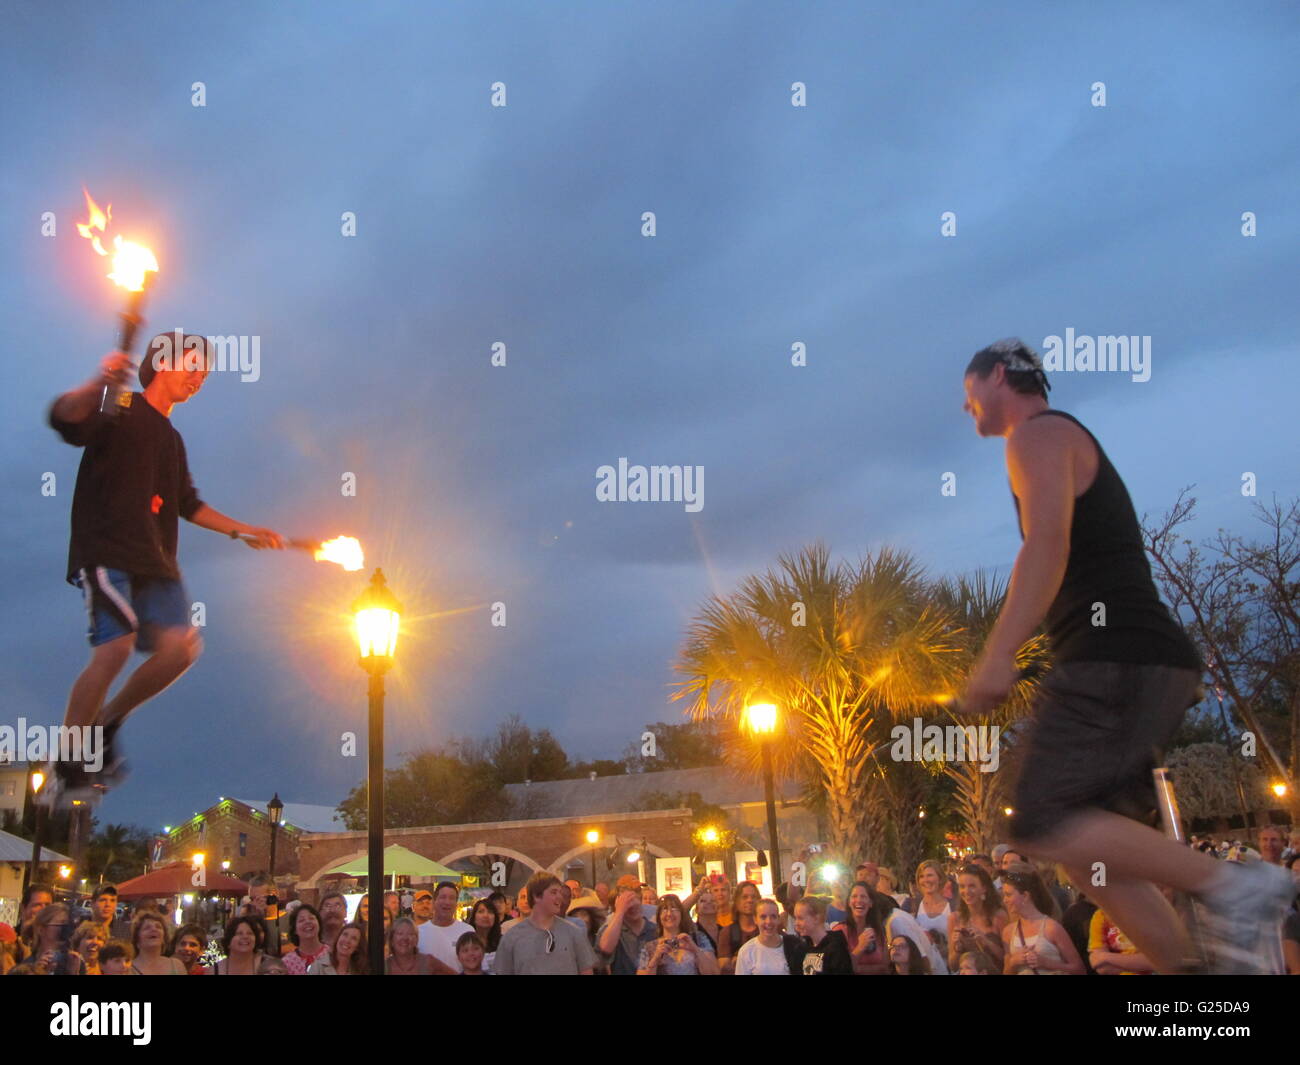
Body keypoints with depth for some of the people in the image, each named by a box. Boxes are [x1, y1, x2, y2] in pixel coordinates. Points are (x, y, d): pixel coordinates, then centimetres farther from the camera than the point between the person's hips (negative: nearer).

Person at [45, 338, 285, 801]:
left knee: (180, 646, -13)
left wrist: (242, 530, 25)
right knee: (116, 648, -22)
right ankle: (66, 769, -10)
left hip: (154, 562, 7)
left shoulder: (172, 440, 25)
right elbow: (65, 418, -20)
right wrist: (98, 384, -40)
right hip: (105, 551, -7)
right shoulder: (121, 411, 1)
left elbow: (188, 505, 32)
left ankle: (106, 724, 8)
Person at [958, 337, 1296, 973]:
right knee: (1091, 844, 6)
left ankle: (1231, 884, -16)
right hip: (1152, 663, 10)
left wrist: (998, 655, -25)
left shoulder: (1039, 434, -2)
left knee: (1042, 824, -16)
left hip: (1116, 661, -10)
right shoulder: (1074, 443, 29)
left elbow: (1048, 544, -18)